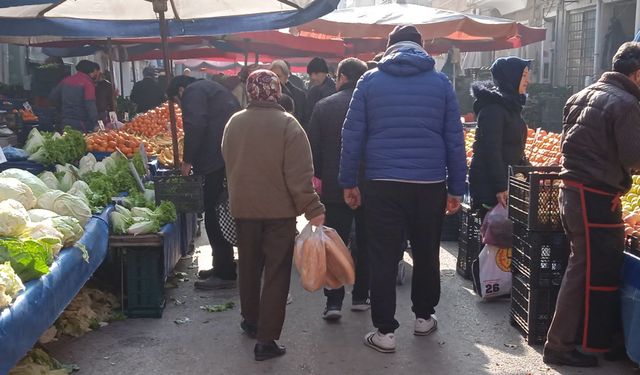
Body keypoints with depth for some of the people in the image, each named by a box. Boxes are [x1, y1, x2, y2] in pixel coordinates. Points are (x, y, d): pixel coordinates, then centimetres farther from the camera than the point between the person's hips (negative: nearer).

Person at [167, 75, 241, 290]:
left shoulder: (192, 92, 0)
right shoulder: (210, 88, 29)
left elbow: (195, 127, -15)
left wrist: (188, 160, -6)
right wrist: (194, 159, 26)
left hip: (219, 161, -10)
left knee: (214, 216, -6)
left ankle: (224, 274, -2)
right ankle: (224, 266, 24)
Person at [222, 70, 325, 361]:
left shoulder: (234, 123, 1)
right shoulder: (287, 124, -14)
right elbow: (299, 174, -19)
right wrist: (313, 209, -16)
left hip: (243, 207, 5)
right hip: (279, 209, -5)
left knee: (249, 267, 20)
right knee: (276, 273, 2)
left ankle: (250, 321, 36)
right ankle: (266, 339, 1)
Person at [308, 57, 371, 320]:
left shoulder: (324, 107, -4)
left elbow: (314, 148, -3)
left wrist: (318, 175, 7)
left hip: (334, 187, 0)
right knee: (366, 243, 13)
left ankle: (334, 301, -2)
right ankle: (361, 296, 18)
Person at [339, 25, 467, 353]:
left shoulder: (370, 81, 3)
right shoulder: (440, 82, 5)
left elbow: (352, 135, 0)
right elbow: (455, 139, 3)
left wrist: (349, 182, 6)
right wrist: (456, 188, 8)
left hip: (382, 184, -1)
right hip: (430, 185, 1)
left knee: (383, 259, 5)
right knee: (426, 253, 18)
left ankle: (385, 331, 8)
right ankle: (423, 317, 32)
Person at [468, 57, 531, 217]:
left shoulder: (510, 105, 16)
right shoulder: (493, 108, -15)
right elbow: (491, 150, -21)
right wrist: (500, 187, -23)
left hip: (508, 181, 10)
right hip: (489, 186, -10)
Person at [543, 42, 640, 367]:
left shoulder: (581, 96, 14)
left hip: (571, 190, 10)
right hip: (596, 197, -9)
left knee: (596, 266, 18)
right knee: (589, 271, -2)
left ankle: (599, 339, 29)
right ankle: (559, 346, 4)